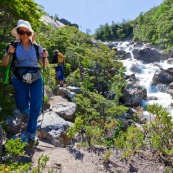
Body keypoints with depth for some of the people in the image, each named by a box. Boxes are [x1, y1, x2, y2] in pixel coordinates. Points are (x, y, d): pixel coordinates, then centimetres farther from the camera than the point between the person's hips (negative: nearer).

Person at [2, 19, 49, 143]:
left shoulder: (37, 47, 2)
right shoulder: (14, 46, 1)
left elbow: (45, 65, 8)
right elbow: (4, 64, 2)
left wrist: (45, 57, -14)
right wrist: (8, 53, -17)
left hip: (36, 79, 0)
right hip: (20, 79, 0)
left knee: (36, 106, -5)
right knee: (22, 105, 5)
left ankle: (30, 133, 8)